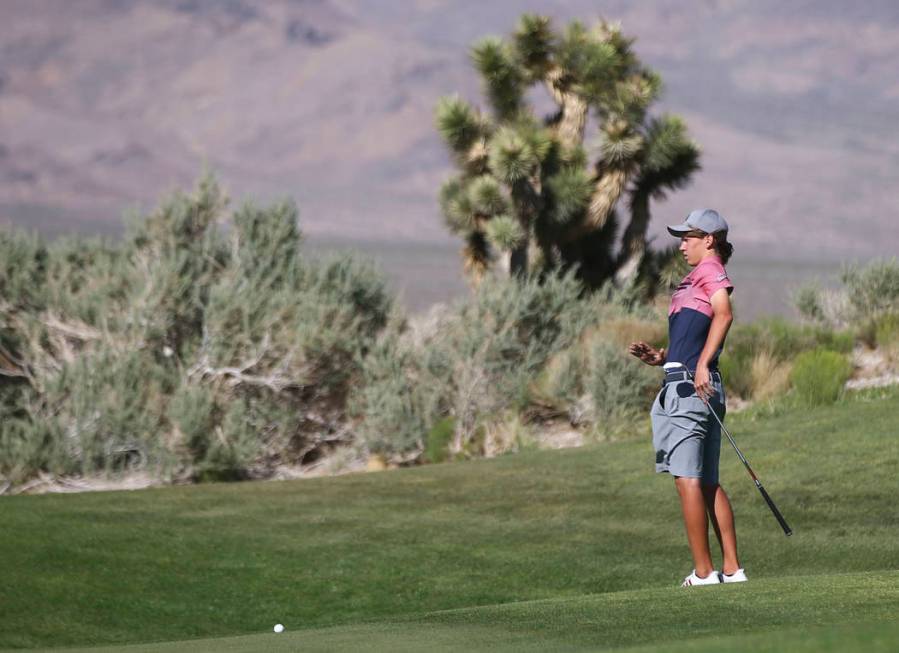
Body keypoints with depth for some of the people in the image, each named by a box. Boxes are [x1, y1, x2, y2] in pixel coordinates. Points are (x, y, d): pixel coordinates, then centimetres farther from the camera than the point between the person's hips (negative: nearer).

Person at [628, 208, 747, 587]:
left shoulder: (709, 269, -3)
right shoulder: (698, 278, 25)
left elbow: (724, 313, -21)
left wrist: (701, 365, -27)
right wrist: (660, 357, 13)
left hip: (688, 385, -10)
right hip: (701, 388, 10)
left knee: (687, 479, -9)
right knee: (708, 484, 11)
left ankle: (703, 572, -9)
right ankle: (732, 568, 11)